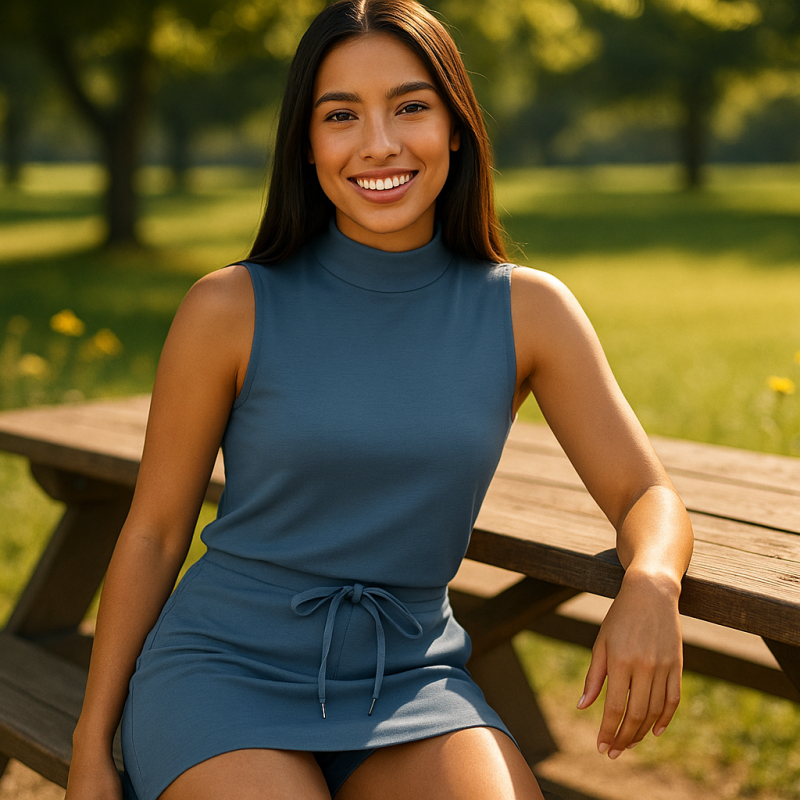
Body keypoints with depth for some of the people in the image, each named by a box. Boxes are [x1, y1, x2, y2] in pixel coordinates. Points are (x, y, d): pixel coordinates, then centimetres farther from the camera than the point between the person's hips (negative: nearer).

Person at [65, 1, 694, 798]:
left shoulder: (530, 312, -4)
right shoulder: (229, 309, -10)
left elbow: (649, 498, 0)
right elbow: (152, 533, -2)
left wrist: (650, 585, -24)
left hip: (410, 681, 2)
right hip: (225, 672, -1)